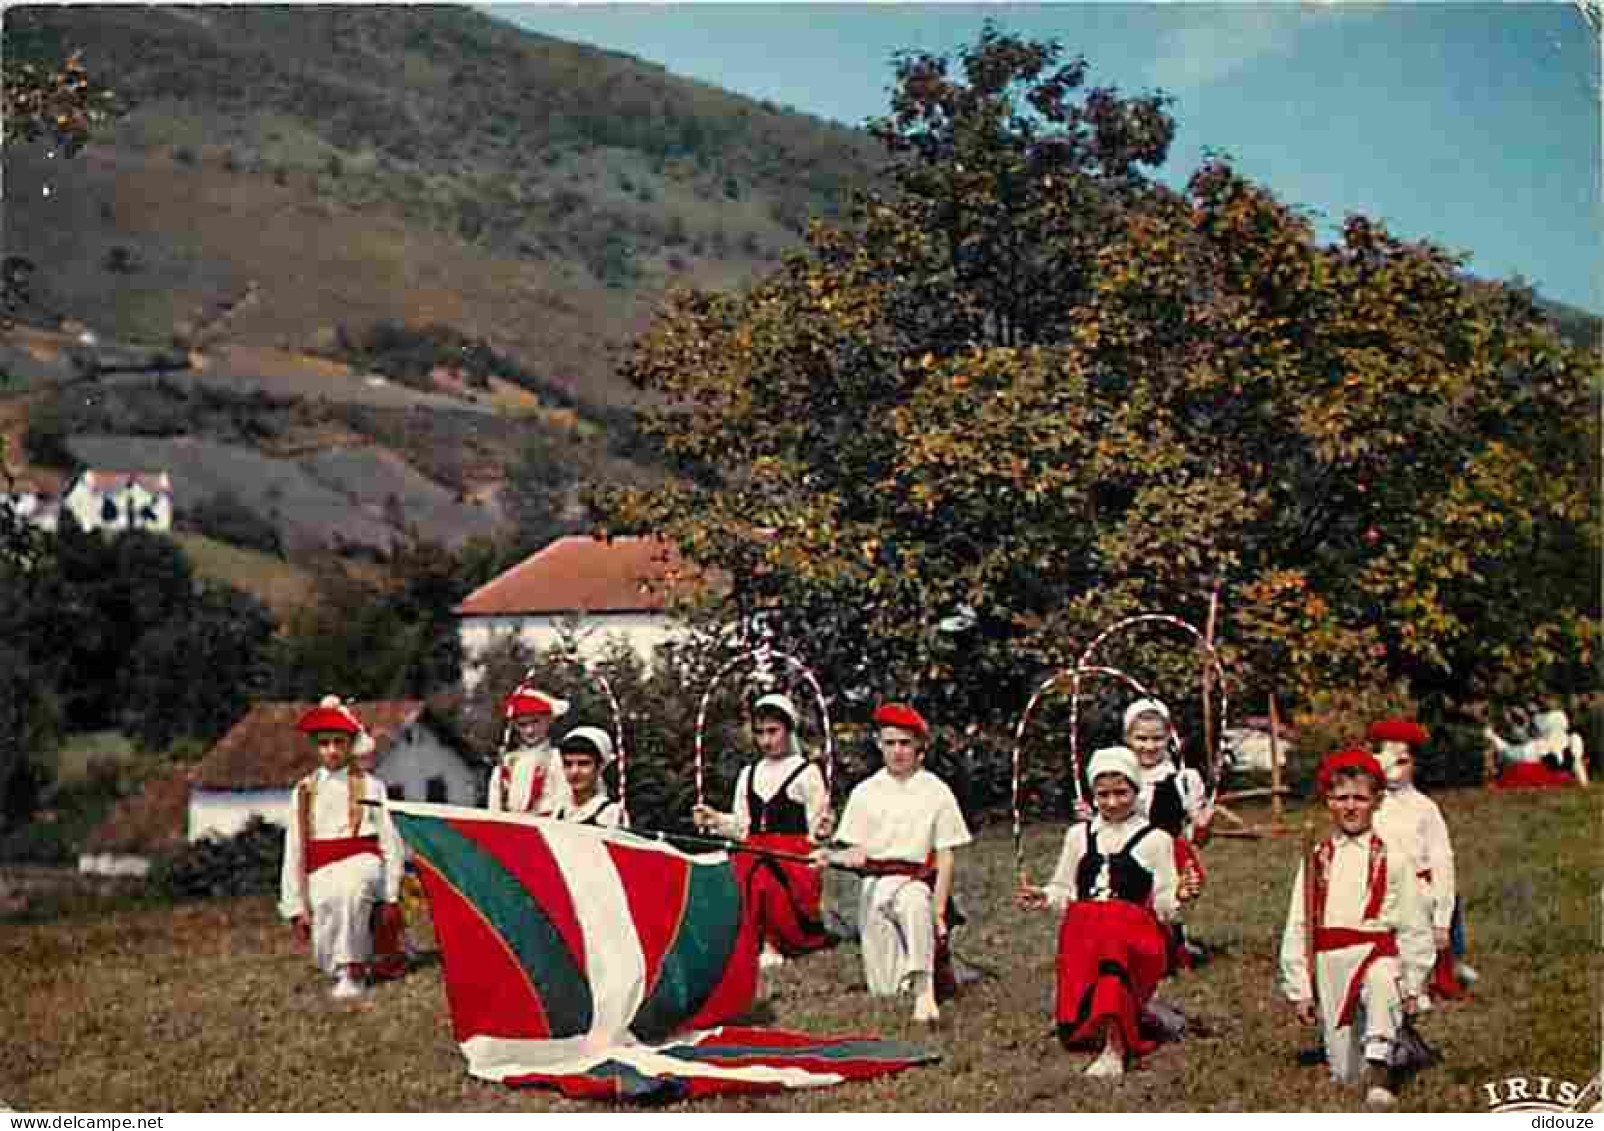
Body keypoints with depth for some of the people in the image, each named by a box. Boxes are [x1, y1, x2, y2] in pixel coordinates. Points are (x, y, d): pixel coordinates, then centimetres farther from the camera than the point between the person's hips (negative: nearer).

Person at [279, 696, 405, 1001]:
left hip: (362, 864, -3)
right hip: (321, 874, 3)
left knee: (349, 888, -40)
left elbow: (390, 842, 4)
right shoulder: (304, 792, 10)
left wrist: (391, 897, -4)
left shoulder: (369, 786, 6)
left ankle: (354, 973, -29)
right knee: (326, 961, -12)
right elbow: (293, 852, 9)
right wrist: (296, 908, 3)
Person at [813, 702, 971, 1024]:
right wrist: (832, 856, -13)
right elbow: (858, 852, 9)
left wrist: (938, 911, -6)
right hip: (874, 883, 2)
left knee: (916, 904, -40)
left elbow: (946, 856, 3)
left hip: (917, 881, -2)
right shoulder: (865, 792, 10)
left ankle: (924, 987, -39)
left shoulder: (936, 792, 5)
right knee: (885, 990, -8)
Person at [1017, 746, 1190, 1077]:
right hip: (1081, 932, 3)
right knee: (1072, 1032, -17)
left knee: (1112, 940, -42)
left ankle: (1114, 1049, -39)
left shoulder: (1155, 839, 9)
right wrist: (1044, 898, 2)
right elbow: (1063, 891, 23)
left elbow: (1163, 907, 5)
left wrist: (1178, 896, -16)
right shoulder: (1079, 835, 18)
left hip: (1134, 931, -3)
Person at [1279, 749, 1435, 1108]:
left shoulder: (1393, 859, 2)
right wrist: (1299, 989, 6)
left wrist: (1412, 986, 1)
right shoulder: (1315, 861, 8)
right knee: (1345, 1075, 4)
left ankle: (1378, 1064, -34)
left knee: (1381, 985, -41)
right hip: (1330, 965, 3)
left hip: (1377, 955, -3)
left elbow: (1413, 927, 3)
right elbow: (1297, 927, 9)